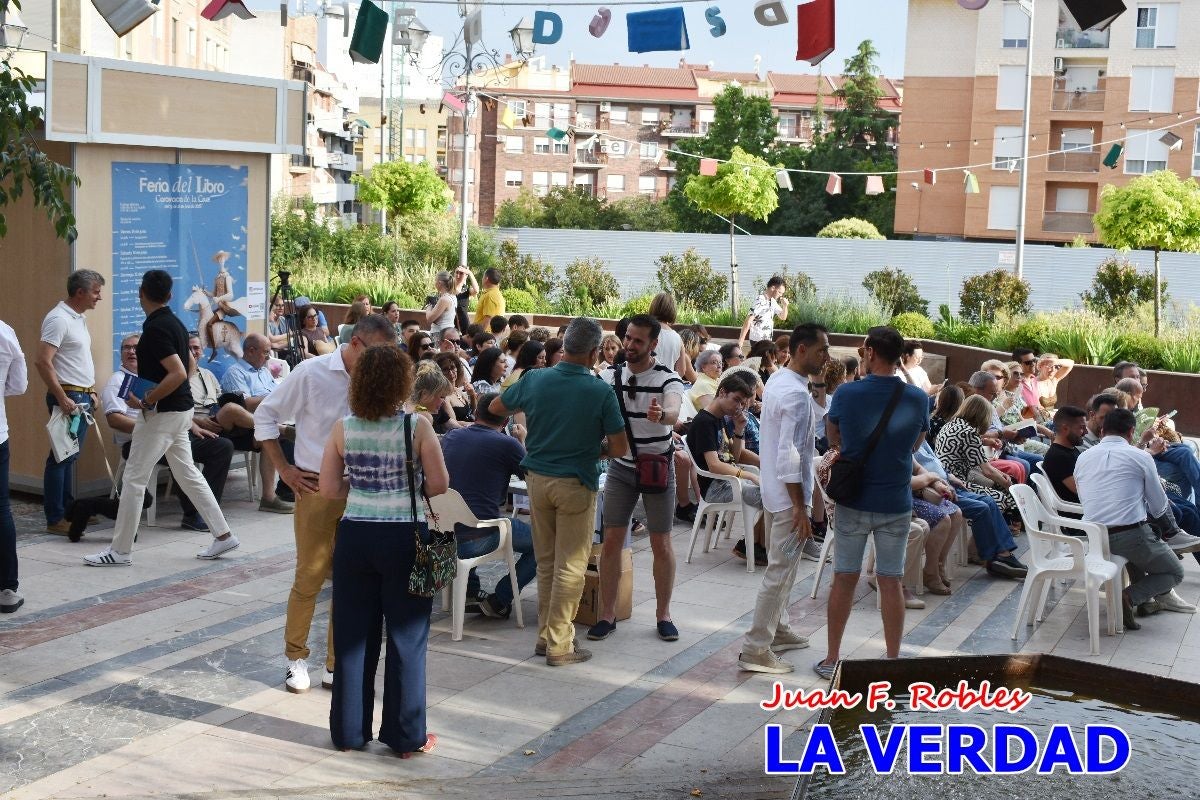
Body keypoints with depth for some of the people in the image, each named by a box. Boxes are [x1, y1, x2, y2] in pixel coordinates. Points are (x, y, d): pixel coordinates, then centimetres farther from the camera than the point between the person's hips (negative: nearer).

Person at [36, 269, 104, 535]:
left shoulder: (79, 319, 15)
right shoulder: (59, 319, -15)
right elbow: (42, 361, -22)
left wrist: (91, 391, 19)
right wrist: (62, 398, -23)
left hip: (82, 397, 10)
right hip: (68, 397, -10)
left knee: (71, 456, 15)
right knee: (61, 457, -6)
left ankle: (68, 510, 23)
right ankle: (55, 519, -2)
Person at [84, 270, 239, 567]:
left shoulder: (155, 328, -19)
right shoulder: (174, 323, 9)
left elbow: (178, 373, -27)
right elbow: (190, 365, 22)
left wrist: (147, 400, -19)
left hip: (162, 412, -9)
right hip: (180, 410, 9)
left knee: (133, 479, -2)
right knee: (188, 474, 15)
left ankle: (120, 550, 3)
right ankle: (223, 535, 15)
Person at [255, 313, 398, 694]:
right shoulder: (312, 372, -7)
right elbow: (265, 415, 2)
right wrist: (284, 469, -1)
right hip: (317, 488, -3)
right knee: (310, 576, 3)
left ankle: (336, 664, 21)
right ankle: (296, 658, 21)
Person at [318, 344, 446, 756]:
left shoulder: (343, 429, -2)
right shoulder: (417, 428, -10)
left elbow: (329, 491, 0)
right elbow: (439, 485, -7)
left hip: (355, 535, 3)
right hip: (404, 537, -3)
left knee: (353, 634, 13)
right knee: (406, 636, 8)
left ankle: (349, 731, 22)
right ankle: (406, 735, 16)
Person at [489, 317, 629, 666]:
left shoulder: (535, 380, -5)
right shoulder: (601, 392, -15)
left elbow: (495, 408, 12)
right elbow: (620, 448, -11)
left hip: (537, 478, 5)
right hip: (576, 484, -4)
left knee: (546, 562, 16)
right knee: (570, 566, 3)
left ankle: (546, 634, 23)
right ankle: (559, 645, 5)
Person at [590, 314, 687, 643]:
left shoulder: (668, 379, -13)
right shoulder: (610, 375, -1)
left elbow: (673, 412, -32)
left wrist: (661, 415, -56)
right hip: (620, 467, 2)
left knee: (661, 544, 4)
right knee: (611, 541, 1)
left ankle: (663, 614, 18)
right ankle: (607, 614, 12)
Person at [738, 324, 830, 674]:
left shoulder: (777, 381, 8)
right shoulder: (797, 394, -22)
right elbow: (790, 455, -25)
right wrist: (800, 508, -22)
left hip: (773, 490, 10)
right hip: (789, 494, -10)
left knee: (780, 566, 21)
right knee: (780, 572, -4)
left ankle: (777, 629, 35)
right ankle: (756, 649, 0)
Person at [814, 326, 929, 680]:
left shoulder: (846, 394, -11)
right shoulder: (918, 399, -6)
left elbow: (832, 438, 8)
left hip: (853, 502, -1)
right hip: (895, 504, 1)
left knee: (844, 579, 8)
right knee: (891, 583, 9)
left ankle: (832, 659, 17)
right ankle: (893, 661, 15)